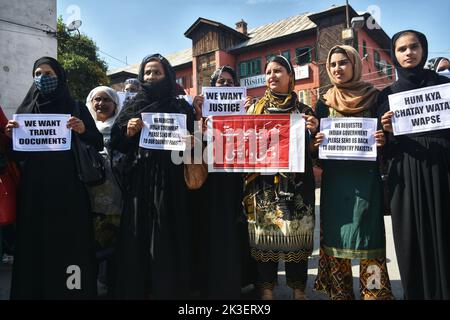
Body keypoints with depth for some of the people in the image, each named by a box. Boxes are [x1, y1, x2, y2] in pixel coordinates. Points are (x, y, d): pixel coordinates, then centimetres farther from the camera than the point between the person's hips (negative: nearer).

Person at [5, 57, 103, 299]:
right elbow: (18, 154, 12)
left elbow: (99, 144, -1)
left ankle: (70, 289, 13)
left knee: (69, 242, -2)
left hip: (68, 190, -2)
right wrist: (11, 136, -7)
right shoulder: (26, 109, 12)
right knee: (35, 242, 3)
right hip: (34, 190, 3)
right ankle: (34, 289, 19)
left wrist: (83, 131, -19)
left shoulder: (75, 108, 5)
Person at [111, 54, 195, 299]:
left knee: (167, 240, 0)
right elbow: (115, 142, 8)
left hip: (169, 184, -1)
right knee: (136, 241, 2)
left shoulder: (181, 108, 8)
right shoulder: (133, 107, 13)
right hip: (138, 184, 2)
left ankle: (169, 290, 15)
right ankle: (135, 290, 17)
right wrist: (127, 131, -10)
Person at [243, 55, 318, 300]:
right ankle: (266, 289, 15)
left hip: (296, 182, 0)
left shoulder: (303, 110, 9)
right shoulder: (254, 109, 11)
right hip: (263, 183, 0)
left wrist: (314, 131, -10)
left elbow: (312, 148, 8)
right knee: (264, 232, 2)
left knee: (296, 232, 4)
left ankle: (298, 289, 19)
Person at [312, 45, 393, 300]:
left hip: (365, 177, -2)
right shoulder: (324, 103, 11)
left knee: (369, 237, -4)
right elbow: (316, 139, 11)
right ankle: (339, 293, 19)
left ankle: (374, 293, 10)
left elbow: (386, 133, 6)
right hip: (335, 179, 2)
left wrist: (383, 140, -15)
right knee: (335, 235, 5)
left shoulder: (374, 97, 6)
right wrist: (315, 141, -11)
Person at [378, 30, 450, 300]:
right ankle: (417, 293, 20)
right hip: (406, 175, 1)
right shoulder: (387, 94, 10)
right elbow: (386, 148, 6)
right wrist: (388, 131, -12)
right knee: (413, 244, 5)